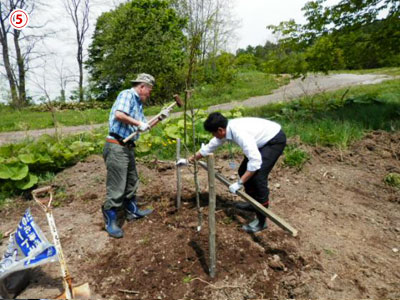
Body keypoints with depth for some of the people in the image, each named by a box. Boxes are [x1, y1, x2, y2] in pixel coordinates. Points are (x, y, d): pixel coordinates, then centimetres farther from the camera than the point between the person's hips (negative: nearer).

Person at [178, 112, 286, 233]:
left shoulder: (240, 133, -36)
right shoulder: (225, 131, -8)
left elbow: (255, 161, -38)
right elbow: (209, 147, 6)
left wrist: (239, 183, -34)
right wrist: (189, 160, 11)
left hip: (275, 139, -9)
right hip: (262, 140, 9)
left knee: (258, 175, -19)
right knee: (243, 171, 10)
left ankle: (261, 219, -6)